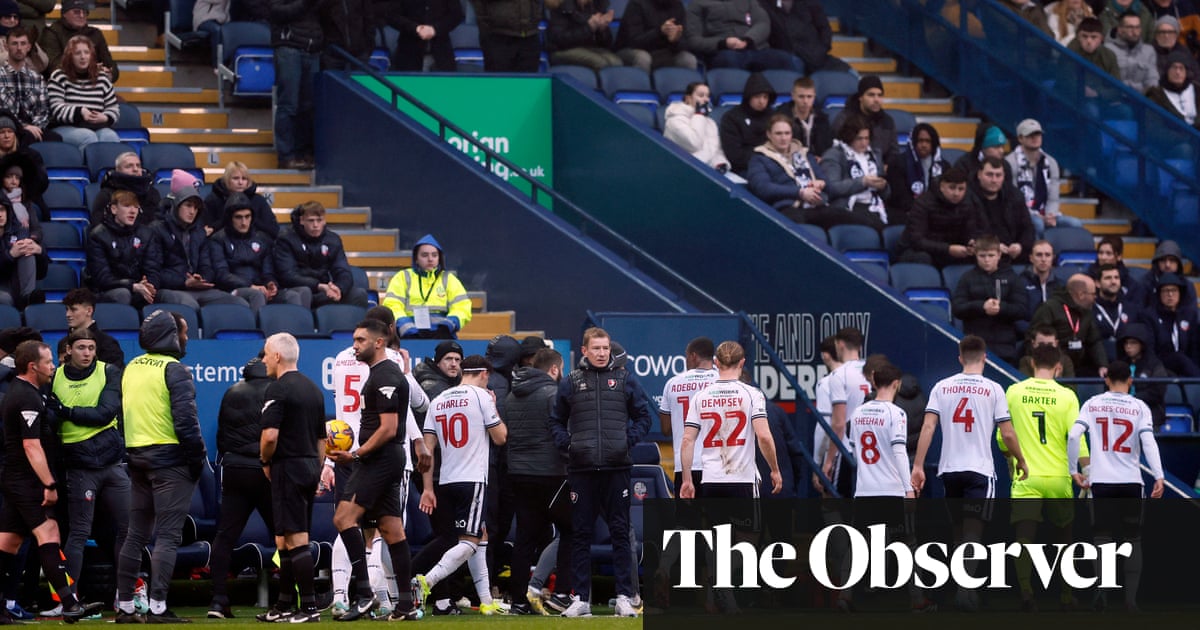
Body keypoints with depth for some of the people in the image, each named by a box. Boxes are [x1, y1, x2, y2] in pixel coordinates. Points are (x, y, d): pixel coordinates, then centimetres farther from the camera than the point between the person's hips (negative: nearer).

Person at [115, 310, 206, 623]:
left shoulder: (131, 368, 12)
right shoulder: (174, 369, -11)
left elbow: (122, 413, 15)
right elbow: (186, 420, -18)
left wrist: (132, 453, 17)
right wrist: (199, 459, -10)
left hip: (138, 457, 7)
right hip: (171, 460, -7)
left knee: (136, 535, 11)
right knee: (167, 536, -7)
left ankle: (125, 607, 12)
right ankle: (157, 608, -12)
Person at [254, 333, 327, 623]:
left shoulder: (278, 389, -12)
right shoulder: (313, 389, 15)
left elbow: (270, 435, -21)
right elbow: (321, 438, 18)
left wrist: (266, 461, -4)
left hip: (288, 468, -9)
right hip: (310, 467, 9)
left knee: (296, 539, -8)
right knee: (287, 539, 15)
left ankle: (309, 607, -11)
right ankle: (284, 605, 20)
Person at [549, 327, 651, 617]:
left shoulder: (625, 380, 8)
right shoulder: (571, 383, 9)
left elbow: (643, 417, 13)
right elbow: (557, 420, 16)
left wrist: (628, 440, -2)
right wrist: (567, 443, -1)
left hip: (616, 468, -1)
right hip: (582, 469, 1)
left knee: (620, 533, -1)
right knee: (581, 535, 3)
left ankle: (624, 597, 1)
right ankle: (581, 599, 6)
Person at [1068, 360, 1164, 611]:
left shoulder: (1092, 404, 3)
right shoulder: (1139, 407, 0)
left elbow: (1073, 436, -6)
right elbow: (1148, 442, -11)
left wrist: (1074, 471, 3)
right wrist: (1158, 477, -15)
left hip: (1101, 481, 1)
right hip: (1131, 482, 0)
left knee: (1103, 538, 6)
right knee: (1132, 540, 8)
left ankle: (1101, 588, -15)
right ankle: (1131, 598, 2)